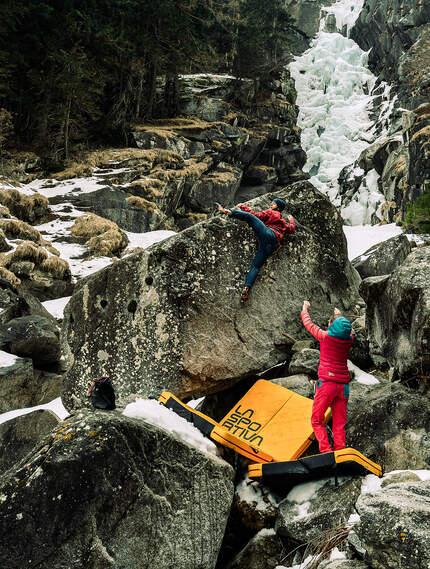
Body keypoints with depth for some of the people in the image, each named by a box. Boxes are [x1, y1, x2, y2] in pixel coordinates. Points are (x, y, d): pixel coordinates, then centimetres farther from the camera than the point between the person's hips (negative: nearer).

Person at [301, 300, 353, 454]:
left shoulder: (325, 336, -7)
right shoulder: (349, 339, 5)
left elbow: (309, 324, 9)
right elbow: (345, 331, 31)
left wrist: (305, 309, 28)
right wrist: (340, 317, 48)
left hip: (327, 383, -4)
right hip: (343, 385, 4)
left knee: (317, 421, 4)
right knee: (339, 424, 8)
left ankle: (326, 451, -8)